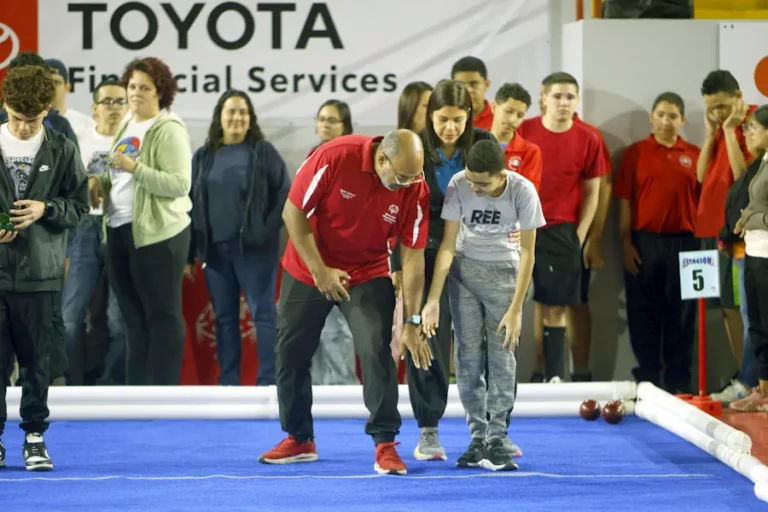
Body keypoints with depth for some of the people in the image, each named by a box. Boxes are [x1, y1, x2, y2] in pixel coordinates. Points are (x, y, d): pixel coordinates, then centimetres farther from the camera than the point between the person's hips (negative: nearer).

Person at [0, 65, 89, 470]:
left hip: (39, 272, 0)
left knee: (36, 357, 6)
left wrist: (46, 209, -11)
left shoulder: (62, 150, 2)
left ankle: (35, 435, 15)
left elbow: (79, 205, 6)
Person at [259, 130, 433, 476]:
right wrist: (319, 269, -20)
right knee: (291, 352, 7)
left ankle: (385, 443, -11)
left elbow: (413, 256, -13)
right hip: (308, 270, 0)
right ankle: (299, 439, 26)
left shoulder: (415, 190, -19)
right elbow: (293, 211, -17)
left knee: (377, 349, -18)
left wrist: (412, 323, -14)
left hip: (368, 275, 0)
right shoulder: (335, 157, -26)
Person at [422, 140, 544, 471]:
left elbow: (527, 253, -16)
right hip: (464, 268, 1)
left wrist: (515, 310, -19)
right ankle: (478, 437, 4)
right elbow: (448, 245, -13)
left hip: (503, 271, -1)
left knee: (501, 355, -9)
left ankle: (497, 440, -3)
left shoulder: (522, 191, -22)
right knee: (469, 354, -3)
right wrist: (433, 300, -19)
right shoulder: (458, 186, -19)